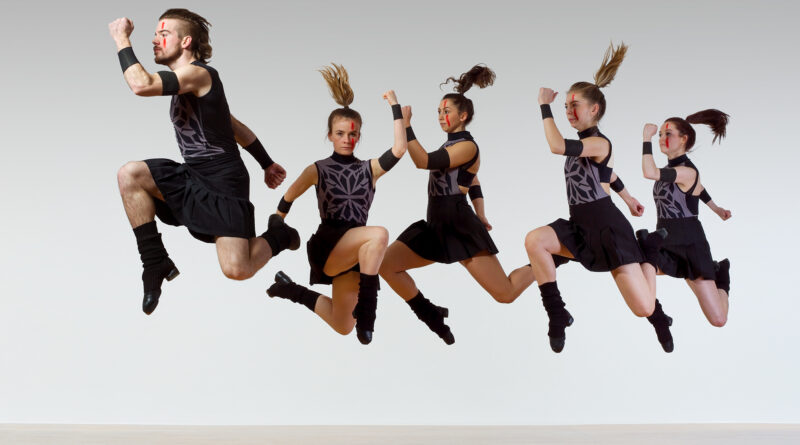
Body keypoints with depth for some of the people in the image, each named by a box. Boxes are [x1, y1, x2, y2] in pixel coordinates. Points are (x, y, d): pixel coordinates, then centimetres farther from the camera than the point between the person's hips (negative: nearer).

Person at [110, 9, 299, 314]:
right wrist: (268, 164, 29)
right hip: (191, 178, 9)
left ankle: (278, 236, 17)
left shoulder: (198, 73, -14)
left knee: (236, 270, -17)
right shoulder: (185, 86, 16)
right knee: (130, 175, -14)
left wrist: (122, 40, -16)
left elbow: (141, 85, -30)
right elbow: (235, 126, 23)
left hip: (223, 185, -9)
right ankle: (156, 264, -8)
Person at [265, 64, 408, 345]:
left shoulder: (369, 169, 6)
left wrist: (395, 108, -10)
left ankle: (293, 291, 34)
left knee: (342, 327, 12)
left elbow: (399, 149, -11)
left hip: (354, 253, 4)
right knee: (379, 234, -34)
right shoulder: (318, 170, 2)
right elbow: (288, 199, 12)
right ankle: (366, 310, -30)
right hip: (326, 247, -4)